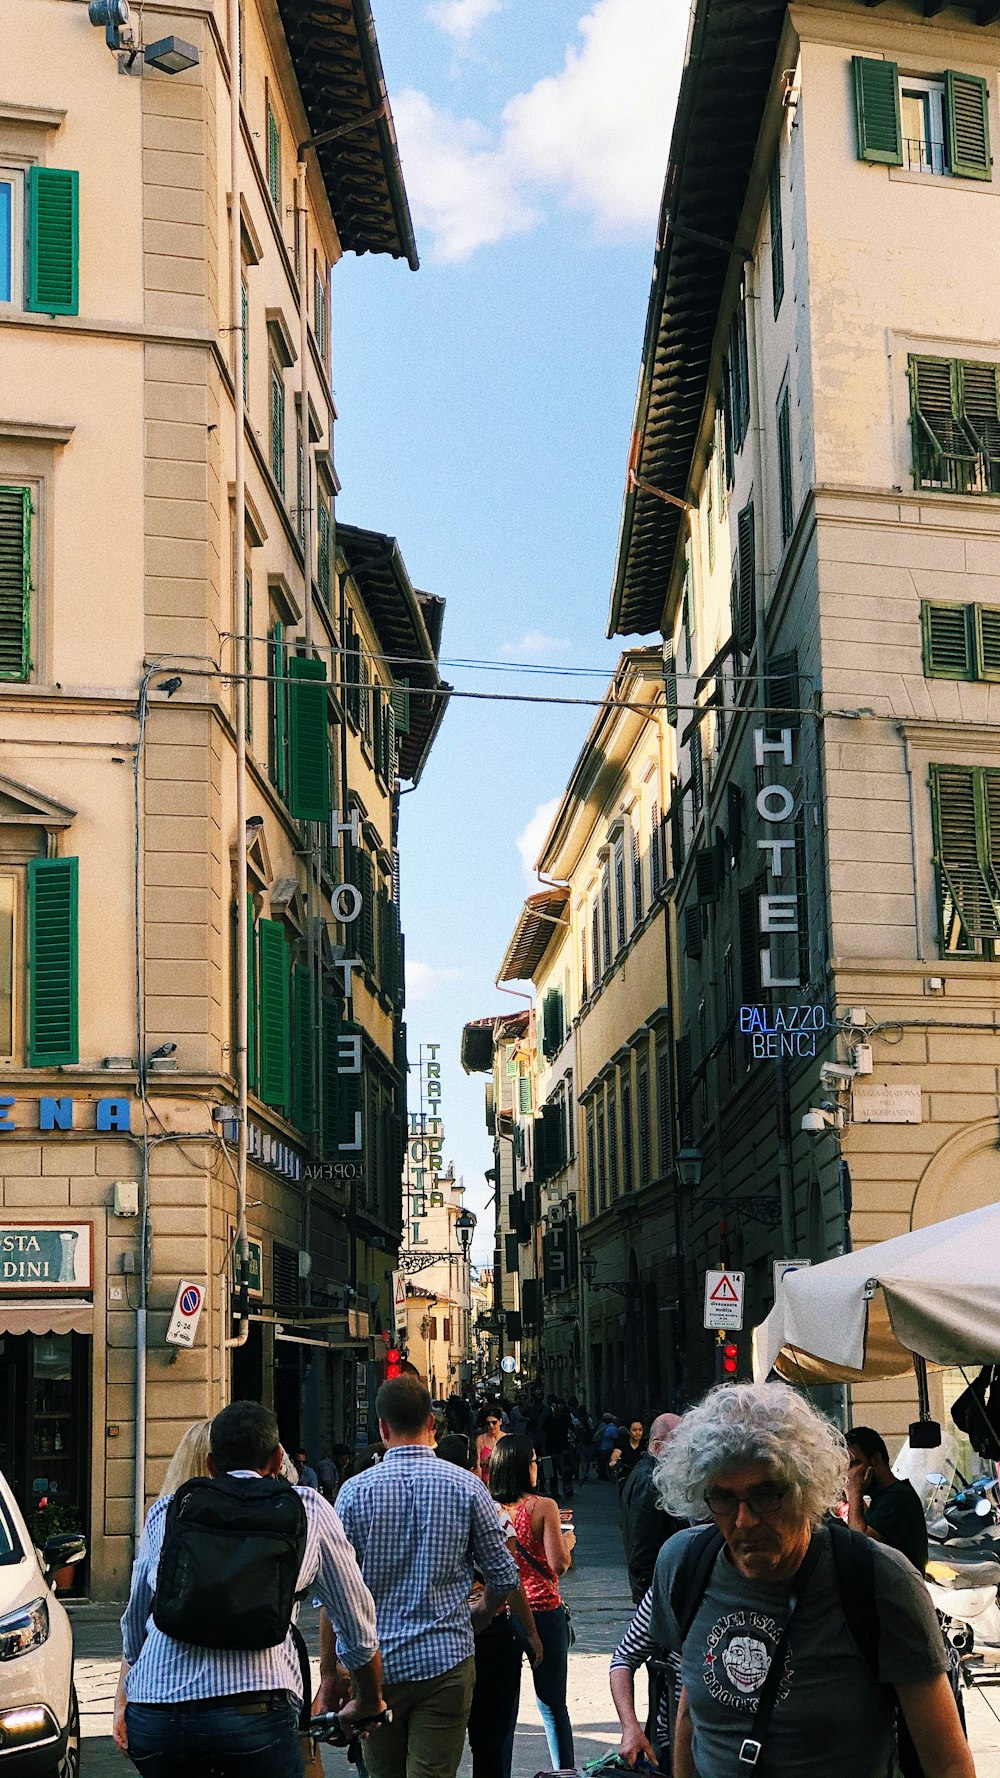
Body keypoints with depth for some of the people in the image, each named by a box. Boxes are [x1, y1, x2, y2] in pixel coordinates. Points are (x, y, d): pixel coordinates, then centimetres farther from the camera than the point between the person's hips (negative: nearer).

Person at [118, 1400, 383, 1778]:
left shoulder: (166, 1509, 22)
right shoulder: (308, 1508, 17)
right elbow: (358, 1629, 23)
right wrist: (368, 1705, 40)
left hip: (152, 1714, 3)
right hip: (254, 1711, -3)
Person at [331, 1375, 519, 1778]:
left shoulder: (355, 1491, -4)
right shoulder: (466, 1487, -3)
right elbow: (504, 1577, 3)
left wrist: (328, 1668, 5)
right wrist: (479, 1617, 23)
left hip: (376, 1665, 1)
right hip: (446, 1660, -1)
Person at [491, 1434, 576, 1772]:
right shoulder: (543, 1507, -12)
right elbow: (559, 1564, -15)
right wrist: (567, 1541, 6)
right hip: (544, 1611, -3)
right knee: (553, 1703, 7)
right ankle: (564, 1771, 12)